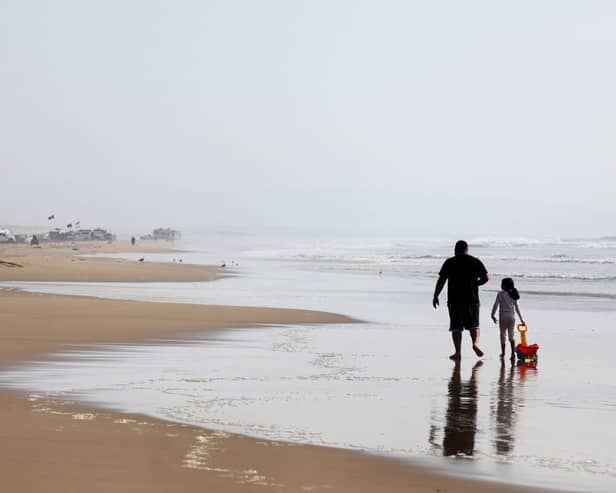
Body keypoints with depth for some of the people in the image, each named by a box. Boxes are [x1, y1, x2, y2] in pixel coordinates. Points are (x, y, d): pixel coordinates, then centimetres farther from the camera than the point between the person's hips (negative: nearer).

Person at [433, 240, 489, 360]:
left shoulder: (449, 263, 0)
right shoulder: (476, 262, 4)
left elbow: (441, 280, -2)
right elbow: (485, 278, 1)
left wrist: (435, 296, 6)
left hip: (454, 300, -1)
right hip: (472, 299, 1)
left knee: (456, 327, 5)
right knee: (474, 324, 12)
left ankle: (458, 352, 2)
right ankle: (475, 342, -14)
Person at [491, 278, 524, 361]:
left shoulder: (500, 294, -8)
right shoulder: (513, 295, 8)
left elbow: (496, 305, -10)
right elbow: (517, 308, 13)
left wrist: (493, 315, 0)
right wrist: (521, 319, 19)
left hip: (503, 317, -3)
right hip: (512, 317, 3)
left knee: (503, 335, 12)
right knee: (511, 335, 3)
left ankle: (503, 353, 20)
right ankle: (513, 353, -11)